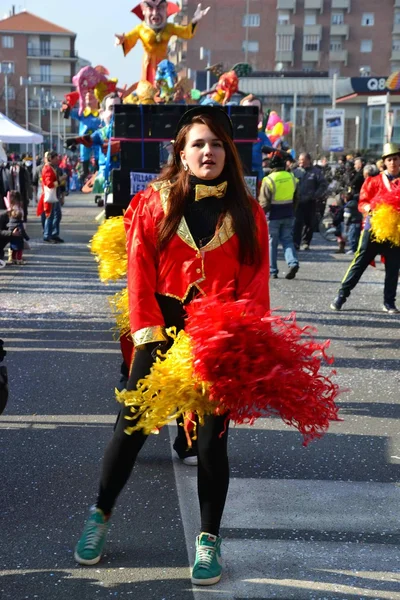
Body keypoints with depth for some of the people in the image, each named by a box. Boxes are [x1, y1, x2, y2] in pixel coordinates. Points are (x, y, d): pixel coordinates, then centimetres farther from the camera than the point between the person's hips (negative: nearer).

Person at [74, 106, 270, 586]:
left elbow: (255, 283, -1)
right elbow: (140, 275, -4)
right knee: (131, 428, 7)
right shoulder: (153, 204, 0)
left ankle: (209, 539, 25)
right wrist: (150, 336, -11)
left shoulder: (247, 213, 2)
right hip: (163, 331, 0)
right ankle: (100, 516, 30)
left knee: (211, 438, 7)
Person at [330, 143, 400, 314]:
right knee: (359, 263, 1)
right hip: (373, 227, -2)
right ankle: (342, 295, 8)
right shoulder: (373, 182, 3)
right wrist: (371, 208, -18)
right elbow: (362, 203, 2)